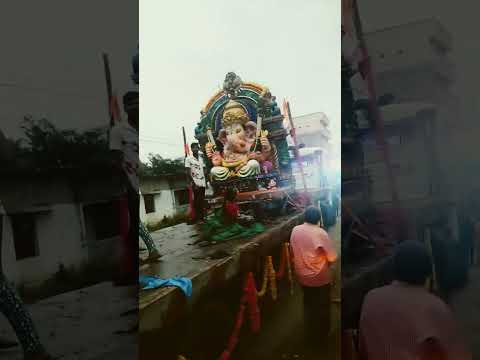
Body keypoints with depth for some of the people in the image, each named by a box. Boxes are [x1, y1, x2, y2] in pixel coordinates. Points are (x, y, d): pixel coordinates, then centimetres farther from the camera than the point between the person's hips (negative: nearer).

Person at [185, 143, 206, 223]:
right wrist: (193, 183, -16)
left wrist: (206, 181, 5)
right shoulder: (188, 159, -2)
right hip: (195, 183, -5)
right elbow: (188, 173, -8)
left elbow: (204, 171, 14)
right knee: (197, 200, -5)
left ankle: (202, 216, 13)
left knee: (202, 200, 7)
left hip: (202, 183, 5)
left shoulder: (201, 158, 15)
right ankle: (197, 217, 0)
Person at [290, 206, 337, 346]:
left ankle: (311, 333, 42)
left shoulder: (295, 230, -8)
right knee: (322, 307, 16)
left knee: (308, 304, 25)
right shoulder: (320, 233, -22)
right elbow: (332, 257, -16)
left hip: (302, 275, 5)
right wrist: (326, 263, 4)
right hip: (320, 277, -5)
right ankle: (321, 336, 32)